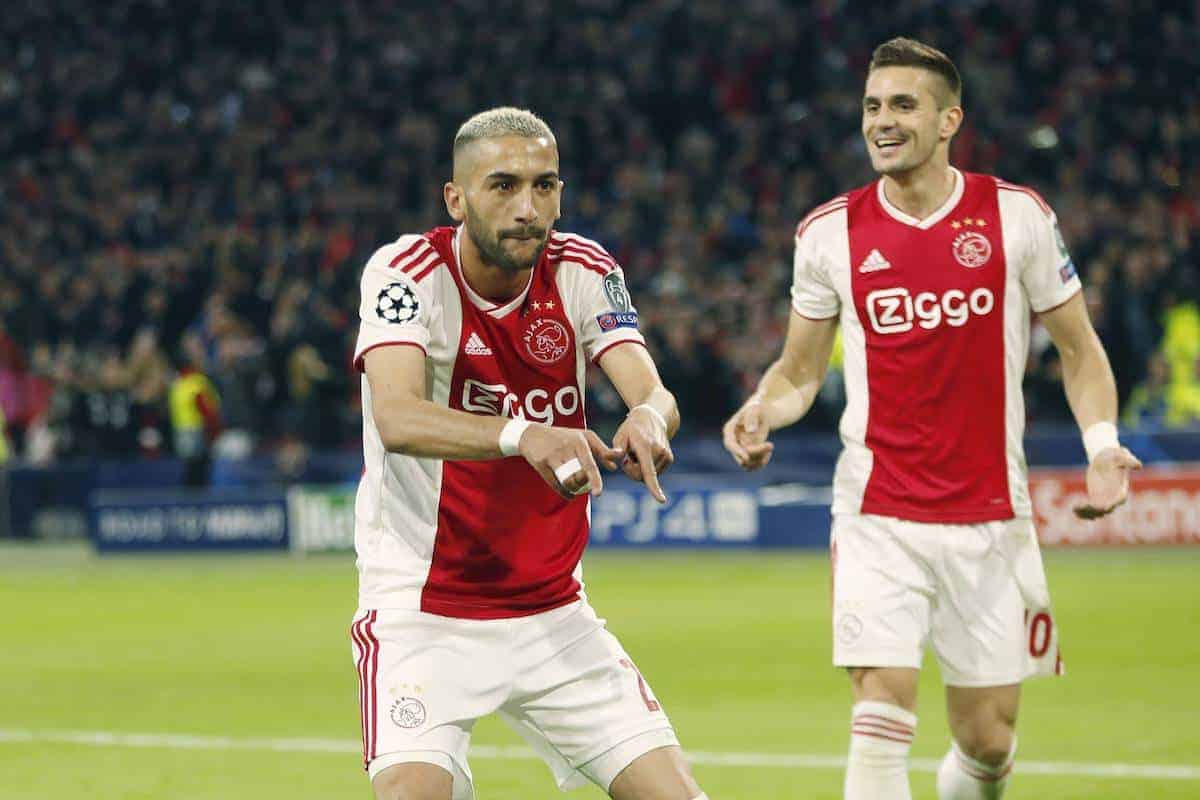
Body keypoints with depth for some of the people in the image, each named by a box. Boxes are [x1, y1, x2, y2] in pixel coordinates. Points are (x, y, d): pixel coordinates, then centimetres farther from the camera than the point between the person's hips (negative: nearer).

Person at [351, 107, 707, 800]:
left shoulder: (584, 272, 1)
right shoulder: (408, 271, -12)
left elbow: (655, 394, -13)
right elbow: (396, 418, -29)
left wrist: (649, 417, -38)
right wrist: (521, 436, -46)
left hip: (553, 611, 5)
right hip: (422, 611, -4)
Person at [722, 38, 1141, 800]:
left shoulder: (1019, 216, -1)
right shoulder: (830, 232, 1)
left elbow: (1079, 349, 7)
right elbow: (801, 370, 12)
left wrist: (1102, 445, -9)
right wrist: (762, 411, -10)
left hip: (991, 517, 1)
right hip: (878, 516, -1)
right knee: (884, 721, -16)